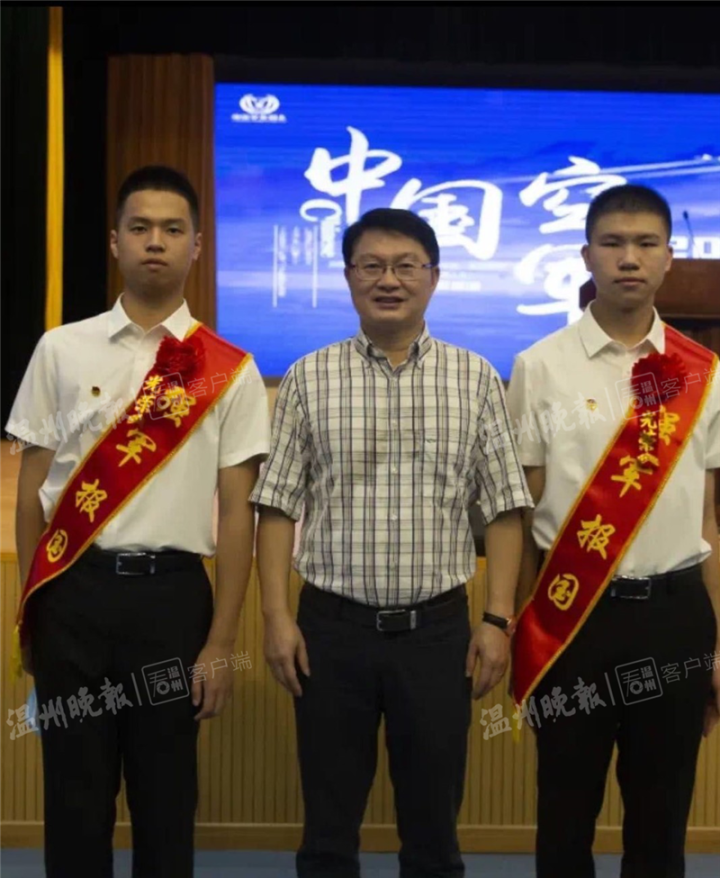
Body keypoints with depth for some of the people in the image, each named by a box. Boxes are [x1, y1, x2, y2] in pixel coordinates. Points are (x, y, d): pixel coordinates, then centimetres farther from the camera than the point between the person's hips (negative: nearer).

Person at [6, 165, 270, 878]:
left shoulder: (228, 372, 2)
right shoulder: (61, 350, 5)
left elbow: (236, 512, 0)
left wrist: (220, 643, -4)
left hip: (172, 593, 0)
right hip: (75, 591, 1)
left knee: (166, 798, 10)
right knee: (75, 795, 10)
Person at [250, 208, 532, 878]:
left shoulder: (475, 379, 3)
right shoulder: (309, 378, 2)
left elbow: (503, 510, 2)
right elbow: (278, 507, 1)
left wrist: (497, 619, -4)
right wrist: (276, 615, -6)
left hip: (438, 627, 0)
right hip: (332, 625, 0)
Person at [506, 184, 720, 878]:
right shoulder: (541, 368, -3)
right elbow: (520, 513, 0)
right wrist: (518, 636, 0)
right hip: (574, 612, -2)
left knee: (661, 816, 14)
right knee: (566, 813, 11)